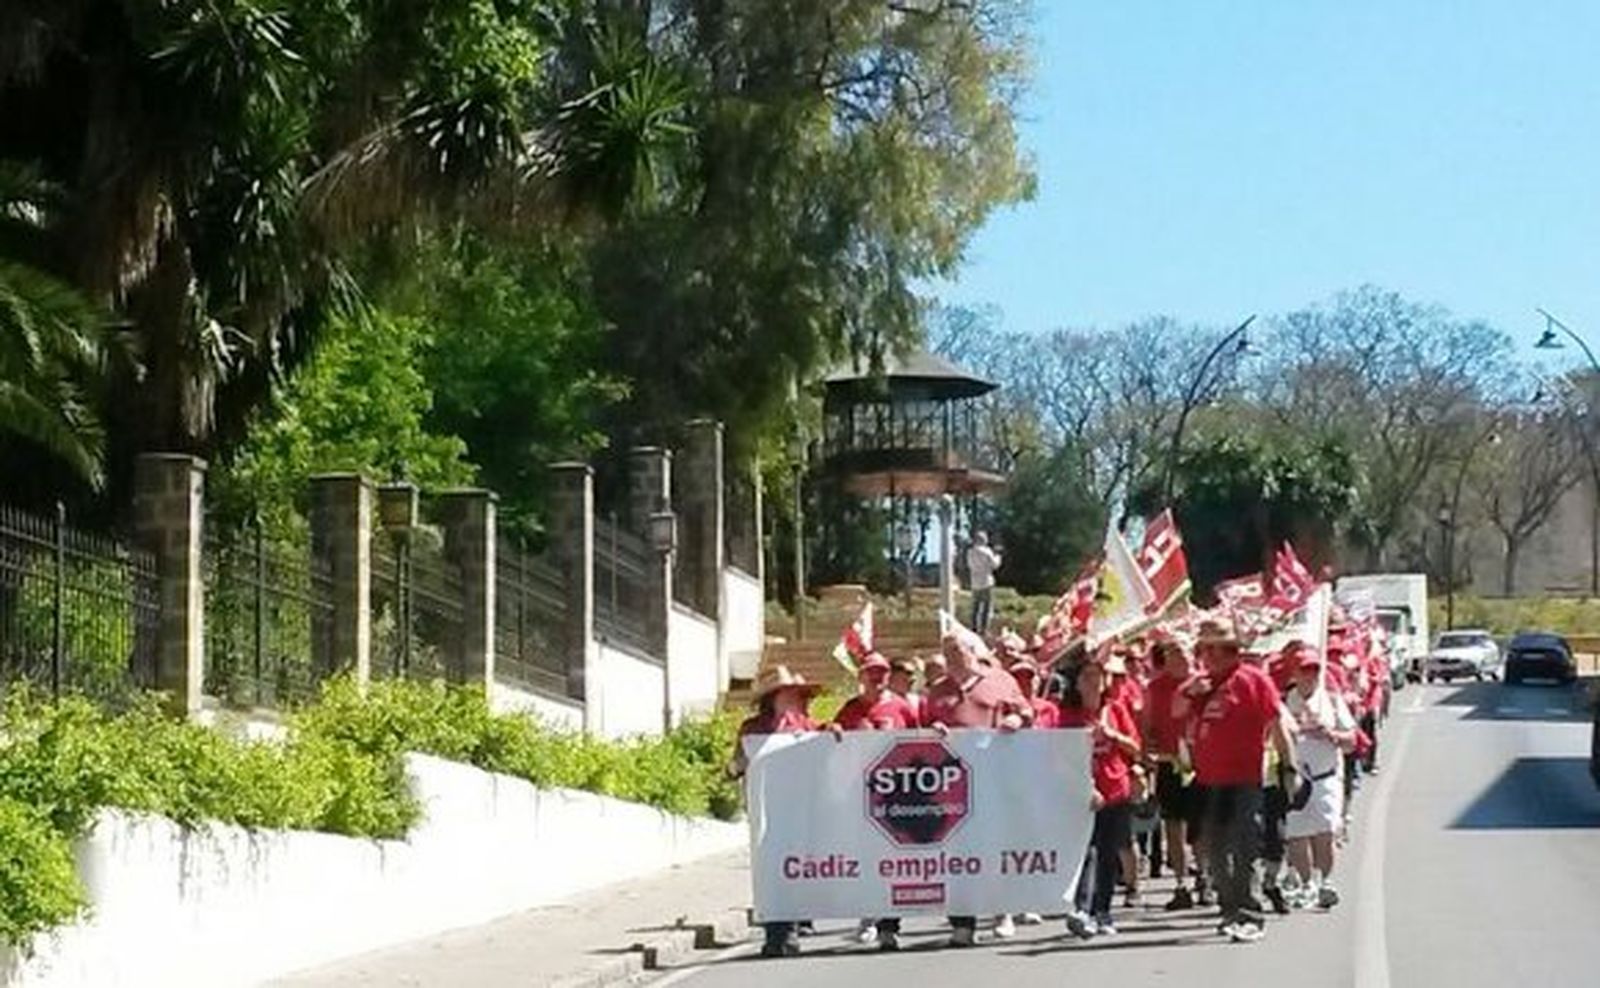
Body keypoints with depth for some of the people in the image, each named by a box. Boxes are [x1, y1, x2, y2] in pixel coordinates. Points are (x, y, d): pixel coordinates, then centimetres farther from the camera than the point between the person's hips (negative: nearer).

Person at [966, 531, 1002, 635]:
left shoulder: (970, 552, 2)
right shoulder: (986, 552, -14)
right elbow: (995, 565, -6)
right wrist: (997, 556, 12)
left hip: (975, 583, 6)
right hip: (986, 583, -6)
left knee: (976, 606, 15)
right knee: (987, 606, 0)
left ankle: (974, 627, 15)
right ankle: (984, 629, -3)